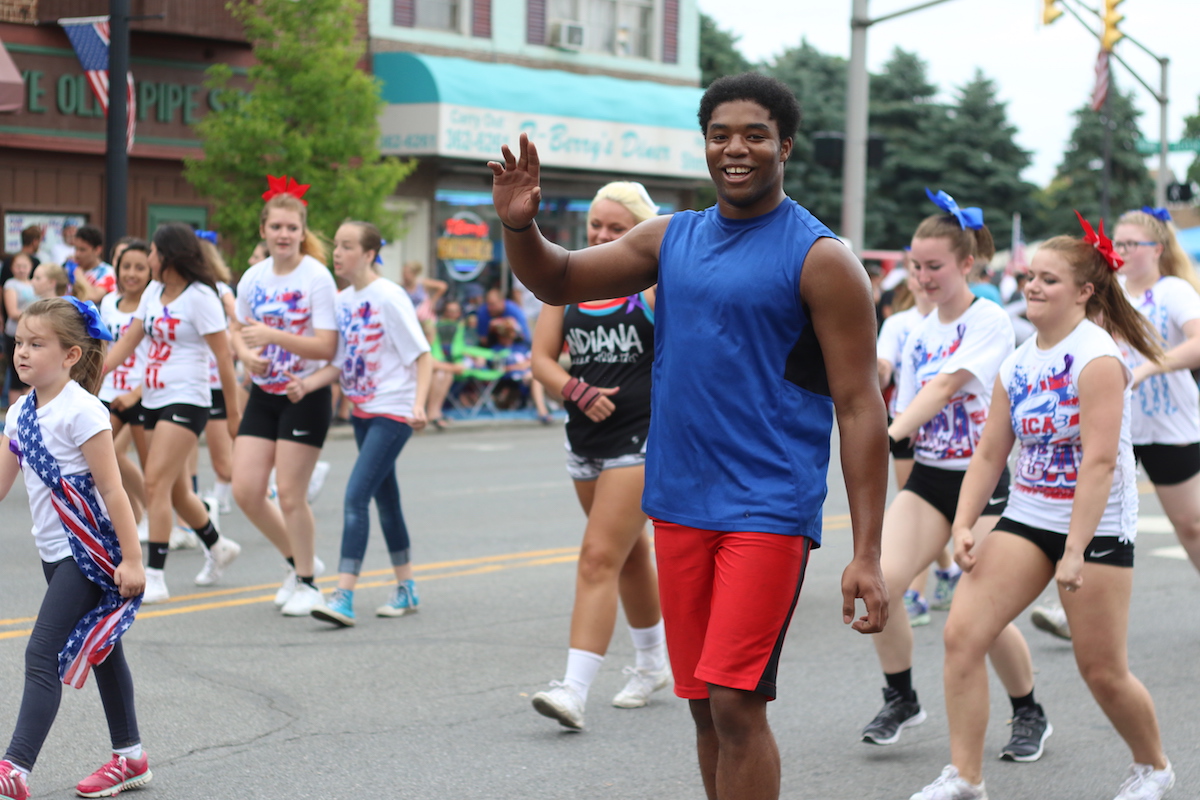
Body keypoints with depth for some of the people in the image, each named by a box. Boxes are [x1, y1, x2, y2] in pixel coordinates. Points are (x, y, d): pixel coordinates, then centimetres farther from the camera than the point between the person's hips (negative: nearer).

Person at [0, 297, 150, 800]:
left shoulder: (81, 412, -17)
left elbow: (111, 489, -18)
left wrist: (132, 559, -19)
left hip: (87, 552, -9)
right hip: (54, 550, 9)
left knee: (43, 654, -14)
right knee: (100, 649, 18)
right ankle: (129, 757, 29)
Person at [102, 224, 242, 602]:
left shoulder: (200, 297, -12)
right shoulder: (153, 292, 11)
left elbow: (223, 355, -11)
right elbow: (127, 343, 12)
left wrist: (234, 410, -12)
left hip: (186, 401, -8)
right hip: (153, 400, 8)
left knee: (156, 483, -16)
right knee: (177, 491, 15)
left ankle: (155, 578, -15)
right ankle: (218, 548, 37)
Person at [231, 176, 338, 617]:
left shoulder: (317, 278, -13)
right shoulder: (253, 278, 3)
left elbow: (327, 347, -19)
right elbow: (239, 330, 16)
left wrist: (274, 336, -28)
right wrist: (245, 351, -7)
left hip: (306, 395, -6)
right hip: (263, 395, 6)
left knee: (290, 494, -5)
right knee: (245, 491, 1)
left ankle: (307, 582, 15)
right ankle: (295, 559, 25)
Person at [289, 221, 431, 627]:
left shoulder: (389, 297, -13)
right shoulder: (343, 300, 7)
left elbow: (422, 356, -13)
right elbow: (340, 364, 10)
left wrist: (418, 404, -26)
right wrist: (306, 384, -7)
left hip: (393, 413, -8)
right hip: (362, 411, 8)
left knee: (355, 496, -17)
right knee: (385, 499, 15)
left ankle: (343, 596, -20)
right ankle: (406, 589, 27)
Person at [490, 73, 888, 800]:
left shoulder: (821, 258, -7)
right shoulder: (672, 239, 11)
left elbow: (860, 407, -10)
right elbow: (559, 281, 14)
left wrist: (868, 555, -15)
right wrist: (520, 225, -10)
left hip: (768, 510, -6)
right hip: (680, 502, 6)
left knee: (736, 703, -14)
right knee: (706, 705, 11)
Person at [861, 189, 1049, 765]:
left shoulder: (990, 322, -10)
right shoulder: (919, 333, 10)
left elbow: (946, 384, -25)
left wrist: (892, 431, -36)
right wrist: (886, 437, -5)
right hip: (929, 478, 5)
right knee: (879, 581, -15)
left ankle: (1029, 715, 19)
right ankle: (901, 700, 6)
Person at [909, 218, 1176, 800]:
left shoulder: (1097, 357, -15)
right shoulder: (1016, 367, 7)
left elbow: (1100, 460, -21)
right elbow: (990, 453, 9)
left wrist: (1075, 550, -25)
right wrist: (964, 524, -4)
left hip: (1098, 527, -6)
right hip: (1026, 519, 6)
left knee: (1102, 671, 2)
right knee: (962, 634, -10)